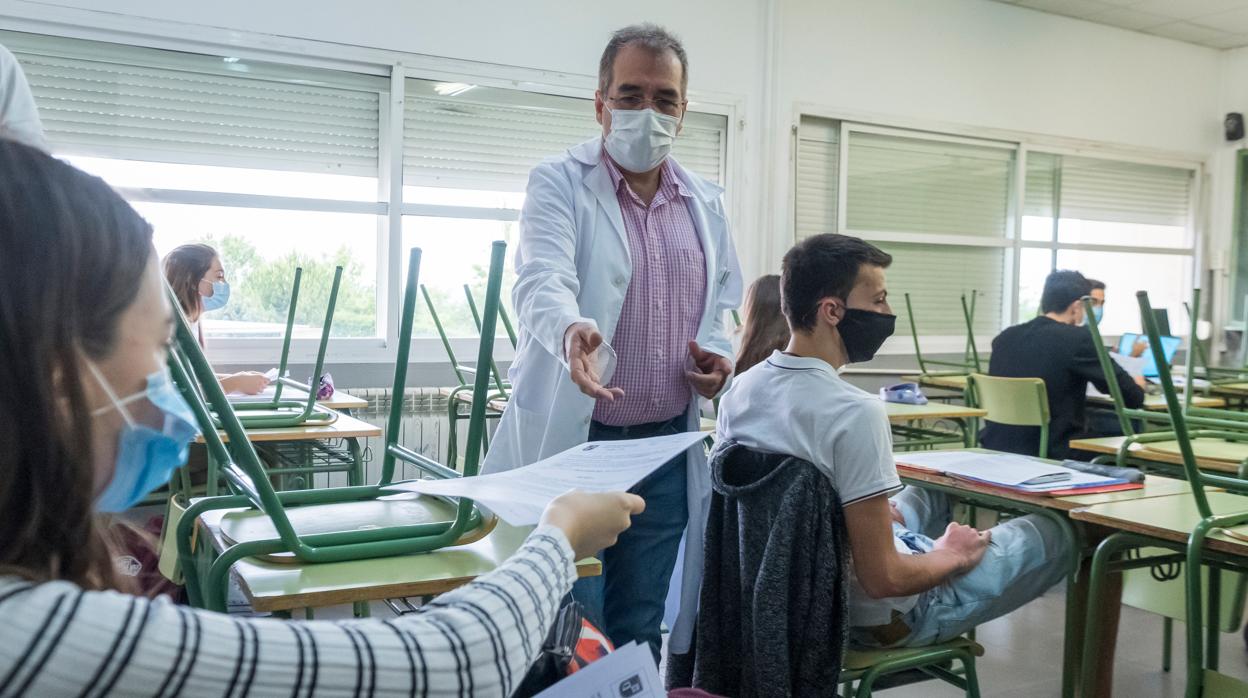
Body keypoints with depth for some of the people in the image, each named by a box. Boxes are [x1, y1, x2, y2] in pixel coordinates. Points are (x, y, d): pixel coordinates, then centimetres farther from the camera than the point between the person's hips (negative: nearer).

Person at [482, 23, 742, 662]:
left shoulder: (707, 203, 10)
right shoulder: (558, 184, -5)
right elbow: (543, 279, -23)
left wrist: (720, 353, -2)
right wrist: (571, 330, -44)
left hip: (669, 449, 5)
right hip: (571, 441, -4)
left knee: (641, 627, 14)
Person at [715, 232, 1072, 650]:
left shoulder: (738, 391, -7)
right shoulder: (856, 413, -30)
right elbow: (882, 580, -27)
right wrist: (952, 557, -8)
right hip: (876, 616, -7)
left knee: (931, 494, 30)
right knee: (1054, 533, 9)